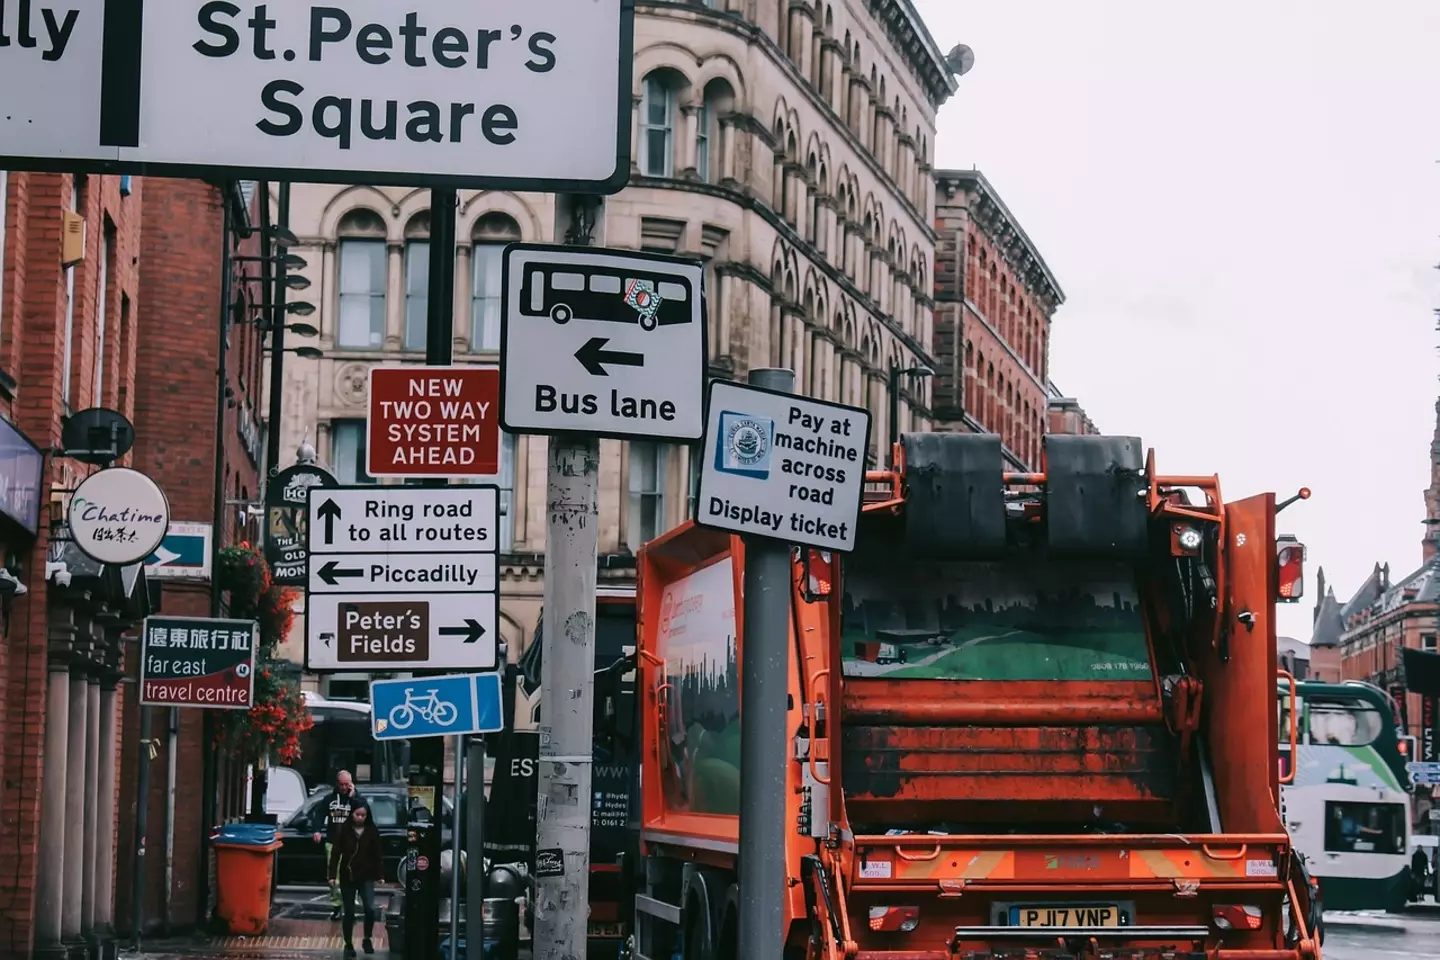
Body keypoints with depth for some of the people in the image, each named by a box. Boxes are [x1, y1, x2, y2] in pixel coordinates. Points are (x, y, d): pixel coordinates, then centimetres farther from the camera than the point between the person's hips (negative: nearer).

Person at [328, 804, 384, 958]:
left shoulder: (372, 831, -2)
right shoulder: (343, 830, -5)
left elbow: (378, 854, 1)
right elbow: (335, 853, -6)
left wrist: (380, 875, -5)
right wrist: (332, 875, -11)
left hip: (366, 877, 0)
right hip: (347, 876, 0)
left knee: (370, 909, -14)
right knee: (349, 913, 5)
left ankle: (367, 939, 8)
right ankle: (348, 945, 19)